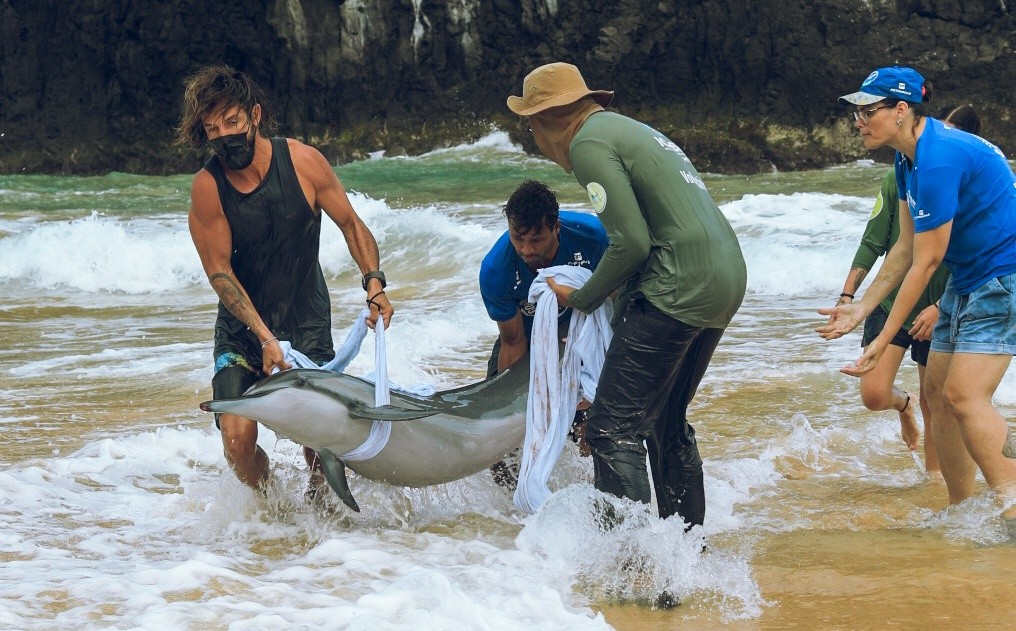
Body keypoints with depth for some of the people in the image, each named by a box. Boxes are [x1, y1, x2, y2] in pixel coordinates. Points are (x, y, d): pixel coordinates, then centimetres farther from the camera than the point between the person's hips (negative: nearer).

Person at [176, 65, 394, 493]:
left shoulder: (303, 161, -13)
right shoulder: (207, 187, -16)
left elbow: (350, 224, 0)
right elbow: (219, 272, -12)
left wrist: (374, 282, -15)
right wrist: (264, 337, -20)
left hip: (308, 321, 1)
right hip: (242, 327, 0)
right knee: (237, 438, -13)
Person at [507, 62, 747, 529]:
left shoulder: (589, 144, -8)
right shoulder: (627, 129, 23)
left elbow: (632, 243, -15)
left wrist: (582, 299, -1)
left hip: (678, 288, -10)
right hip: (726, 278, 10)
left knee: (614, 429, -9)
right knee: (668, 423, 21)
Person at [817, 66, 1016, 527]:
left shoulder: (939, 160, -25)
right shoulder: (909, 159, 6)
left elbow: (925, 263, -22)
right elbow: (906, 248, 12)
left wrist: (884, 340, -17)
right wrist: (861, 307, 7)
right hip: (969, 278, 10)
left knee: (964, 394, -19)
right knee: (937, 390, 9)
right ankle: (961, 512, 16)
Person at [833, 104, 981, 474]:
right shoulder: (899, 180, -5)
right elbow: (872, 243, 0)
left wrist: (940, 308, -20)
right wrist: (847, 295, -6)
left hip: (940, 311, -1)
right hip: (891, 301, 1)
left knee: (934, 407, 5)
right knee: (873, 395, -9)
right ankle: (903, 404, 27)